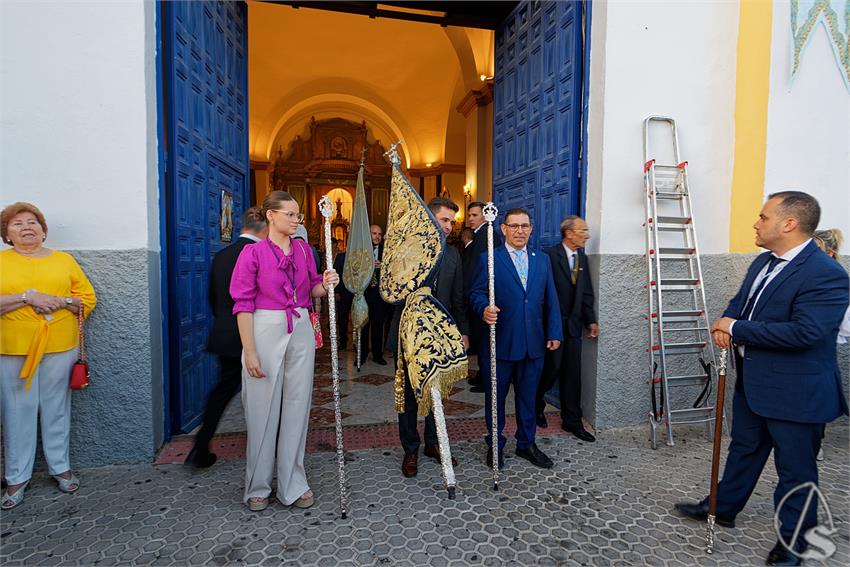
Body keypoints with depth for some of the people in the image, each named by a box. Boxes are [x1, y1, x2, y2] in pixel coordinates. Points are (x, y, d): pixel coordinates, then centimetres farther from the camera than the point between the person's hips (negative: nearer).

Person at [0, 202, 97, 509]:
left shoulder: (64, 260, 8)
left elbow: (88, 297, 5)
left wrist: (63, 302, -13)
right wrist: (26, 297, -17)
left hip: (60, 347, 1)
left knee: (57, 409, 10)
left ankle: (61, 467, 24)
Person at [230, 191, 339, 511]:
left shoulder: (303, 249, 8)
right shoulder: (253, 252, -6)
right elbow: (243, 304, -8)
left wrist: (325, 284, -8)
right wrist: (249, 352, -13)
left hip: (301, 332, 4)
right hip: (265, 331, -4)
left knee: (297, 407, 10)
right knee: (263, 410, 6)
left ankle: (293, 483, 25)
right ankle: (258, 486, 27)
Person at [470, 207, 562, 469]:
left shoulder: (542, 260, 11)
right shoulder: (488, 259, -2)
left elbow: (551, 299, 10)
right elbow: (477, 293, -5)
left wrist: (554, 333, 5)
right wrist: (484, 309, -26)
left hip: (533, 343, 4)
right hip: (500, 342, -3)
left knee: (528, 396, 15)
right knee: (495, 396, 11)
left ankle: (526, 444, 33)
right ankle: (495, 445, 29)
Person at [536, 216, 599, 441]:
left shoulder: (582, 257, 10)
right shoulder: (550, 255, -12)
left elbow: (587, 293, 13)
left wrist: (591, 320, 8)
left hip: (573, 323, 6)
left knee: (572, 373, 9)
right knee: (551, 368, 2)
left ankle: (572, 421, 21)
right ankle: (536, 405, 30)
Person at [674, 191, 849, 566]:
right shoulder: (763, 262, 6)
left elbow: (804, 332, -30)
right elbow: (740, 301, 14)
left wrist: (736, 329, -23)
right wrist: (725, 323, -8)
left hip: (794, 392, -8)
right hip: (752, 381, 8)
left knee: (795, 469, 11)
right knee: (744, 449, 23)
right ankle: (722, 507, 40)